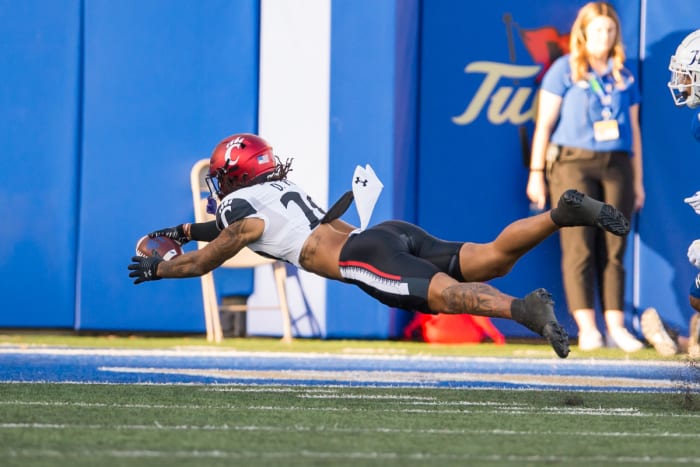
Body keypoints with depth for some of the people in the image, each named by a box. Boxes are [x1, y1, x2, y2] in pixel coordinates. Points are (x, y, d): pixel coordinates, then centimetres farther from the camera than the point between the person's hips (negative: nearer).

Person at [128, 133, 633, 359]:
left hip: (366, 256, -8)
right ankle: (565, 211, -26)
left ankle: (524, 308, -56)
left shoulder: (243, 207, 11)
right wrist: (185, 230, 63)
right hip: (393, 232, 8)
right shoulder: (283, 188, 37)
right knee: (491, 259, -8)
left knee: (444, 293, -31)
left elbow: (204, 263, 13)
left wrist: (155, 269, 30)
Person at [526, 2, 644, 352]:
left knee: (613, 250, 0)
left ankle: (616, 325, 0)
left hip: (617, 165, 4)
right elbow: (545, 123, 1)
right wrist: (536, 172, -4)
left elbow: (634, 130, 18)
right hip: (573, 163, -3)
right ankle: (586, 327, -10)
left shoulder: (624, 77, 15)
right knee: (579, 247, -9)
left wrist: (637, 180, 14)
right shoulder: (565, 70, 4)